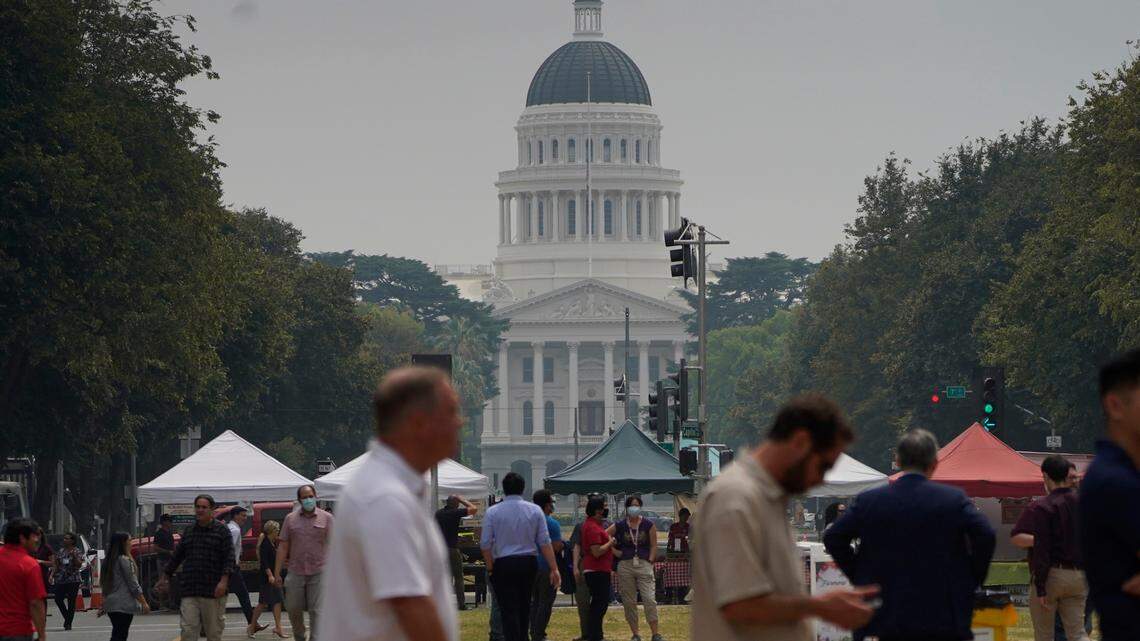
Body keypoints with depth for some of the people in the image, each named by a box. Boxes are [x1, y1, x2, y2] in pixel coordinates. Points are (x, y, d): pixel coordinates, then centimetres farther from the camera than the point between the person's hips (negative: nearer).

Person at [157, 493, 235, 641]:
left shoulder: (221, 531, 1)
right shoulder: (188, 531, 14)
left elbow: (229, 557, -6)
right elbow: (177, 556, 23)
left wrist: (224, 581, -17)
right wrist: (165, 577, 25)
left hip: (213, 590, -3)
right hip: (189, 591, 3)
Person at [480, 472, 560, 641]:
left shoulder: (493, 512, -4)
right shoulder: (535, 511, 1)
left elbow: (485, 544, -6)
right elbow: (545, 542, -1)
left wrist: (490, 568, 5)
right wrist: (554, 568, 1)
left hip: (503, 564, -3)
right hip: (529, 563, 3)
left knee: (509, 610, -4)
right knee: (524, 608, 16)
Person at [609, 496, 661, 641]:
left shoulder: (648, 525, 3)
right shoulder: (619, 526, 4)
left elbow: (653, 546, 7)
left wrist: (650, 561, -3)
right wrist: (614, 551, 2)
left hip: (644, 565, -1)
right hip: (625, 566, 1)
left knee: (650, 599, -10)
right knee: (629, 602, 3)